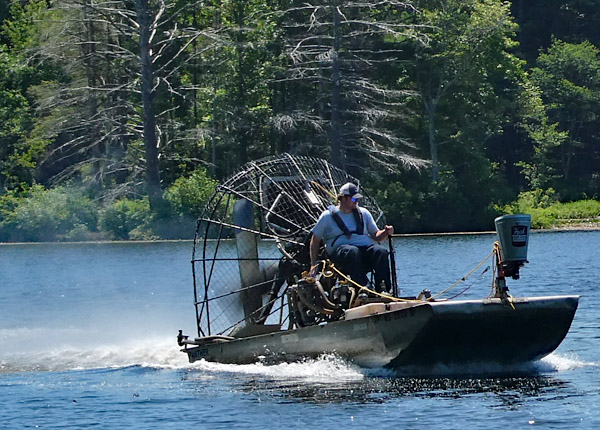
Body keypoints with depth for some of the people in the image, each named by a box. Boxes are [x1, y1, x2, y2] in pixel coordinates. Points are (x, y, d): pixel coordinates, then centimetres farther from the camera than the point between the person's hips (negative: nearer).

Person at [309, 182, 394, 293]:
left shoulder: (364, 213, 22)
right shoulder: (328, 216, 12)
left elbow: (376, 236, 20)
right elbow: (315, 240, 15)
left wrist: (385, 232, -3)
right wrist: (313, 264, 8)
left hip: (366, 246, 3)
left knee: (381, 251, -31)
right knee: (352, 252, -39)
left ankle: (382, 288, -44)